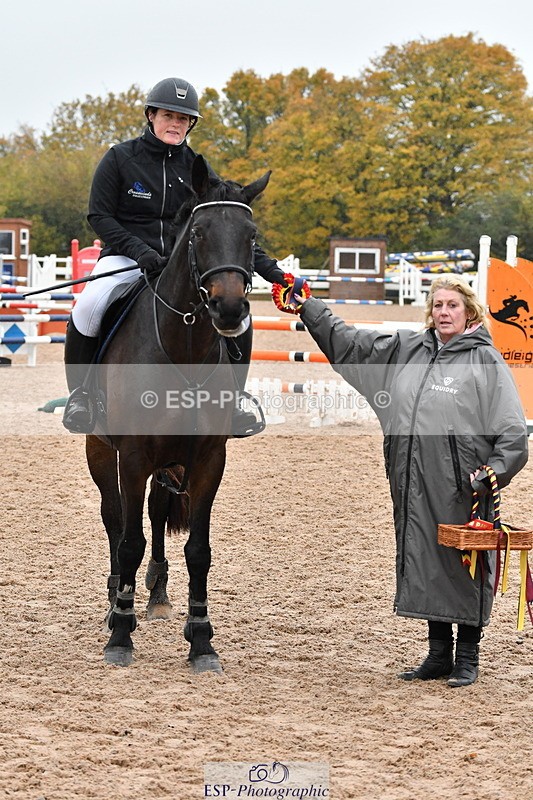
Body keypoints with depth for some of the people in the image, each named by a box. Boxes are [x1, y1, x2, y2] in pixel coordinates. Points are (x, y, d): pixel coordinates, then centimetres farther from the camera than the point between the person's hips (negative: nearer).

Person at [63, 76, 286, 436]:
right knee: (89, 306, -32)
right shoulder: (120, 158, -2)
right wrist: (139, 251, -20)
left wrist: (269, 269, -9)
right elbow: (99, 216, -5)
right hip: (125, 257, -3)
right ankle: (79, 393, -10)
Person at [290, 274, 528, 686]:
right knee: (422, 563, 10)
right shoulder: (406, 350, 13)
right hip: (414, 484, 5)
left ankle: (467, 656, 14)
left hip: (462, 486, -5)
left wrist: (494, 472, -16)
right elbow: (345, 341, 17)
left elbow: (512, 429, -4)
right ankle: (439, 653, 21)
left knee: (466, 564, 2)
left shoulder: (486, 360, -1)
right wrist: (305, 306, 13)